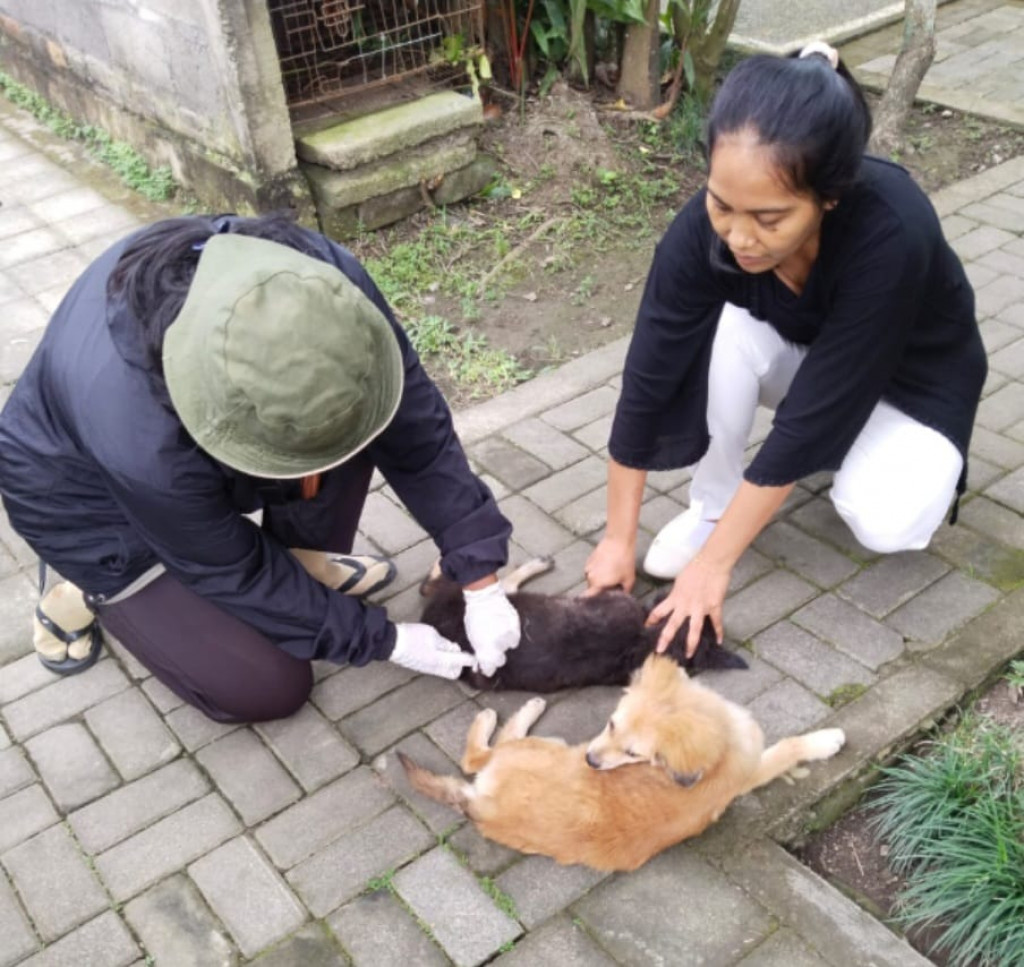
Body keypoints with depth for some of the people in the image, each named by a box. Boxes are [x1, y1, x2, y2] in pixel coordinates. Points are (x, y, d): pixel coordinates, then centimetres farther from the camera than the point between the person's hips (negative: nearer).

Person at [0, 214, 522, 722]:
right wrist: (384, 639, -18)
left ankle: (303, 560, 4)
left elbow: (416, 424, -22)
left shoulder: (323, 284, -33)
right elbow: (233, 572, -25)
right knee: (270, 687, -7)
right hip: (93, 497, -5)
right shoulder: (137, 441, -43)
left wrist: (480, 580, -22)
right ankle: (90, 596, 11)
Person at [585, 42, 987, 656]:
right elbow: (647, 381, -24)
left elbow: (810, 418, -36)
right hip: (797, 355, 3)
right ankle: (716, 504, -9)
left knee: (885, 524, -30)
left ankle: (857, 454, 5)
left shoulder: (892, 234, -40)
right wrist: (619, 538, -19)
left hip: (910, 377, -3)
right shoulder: (708, 224, -30)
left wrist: (714, 563, -31)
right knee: (725, 330, -31)